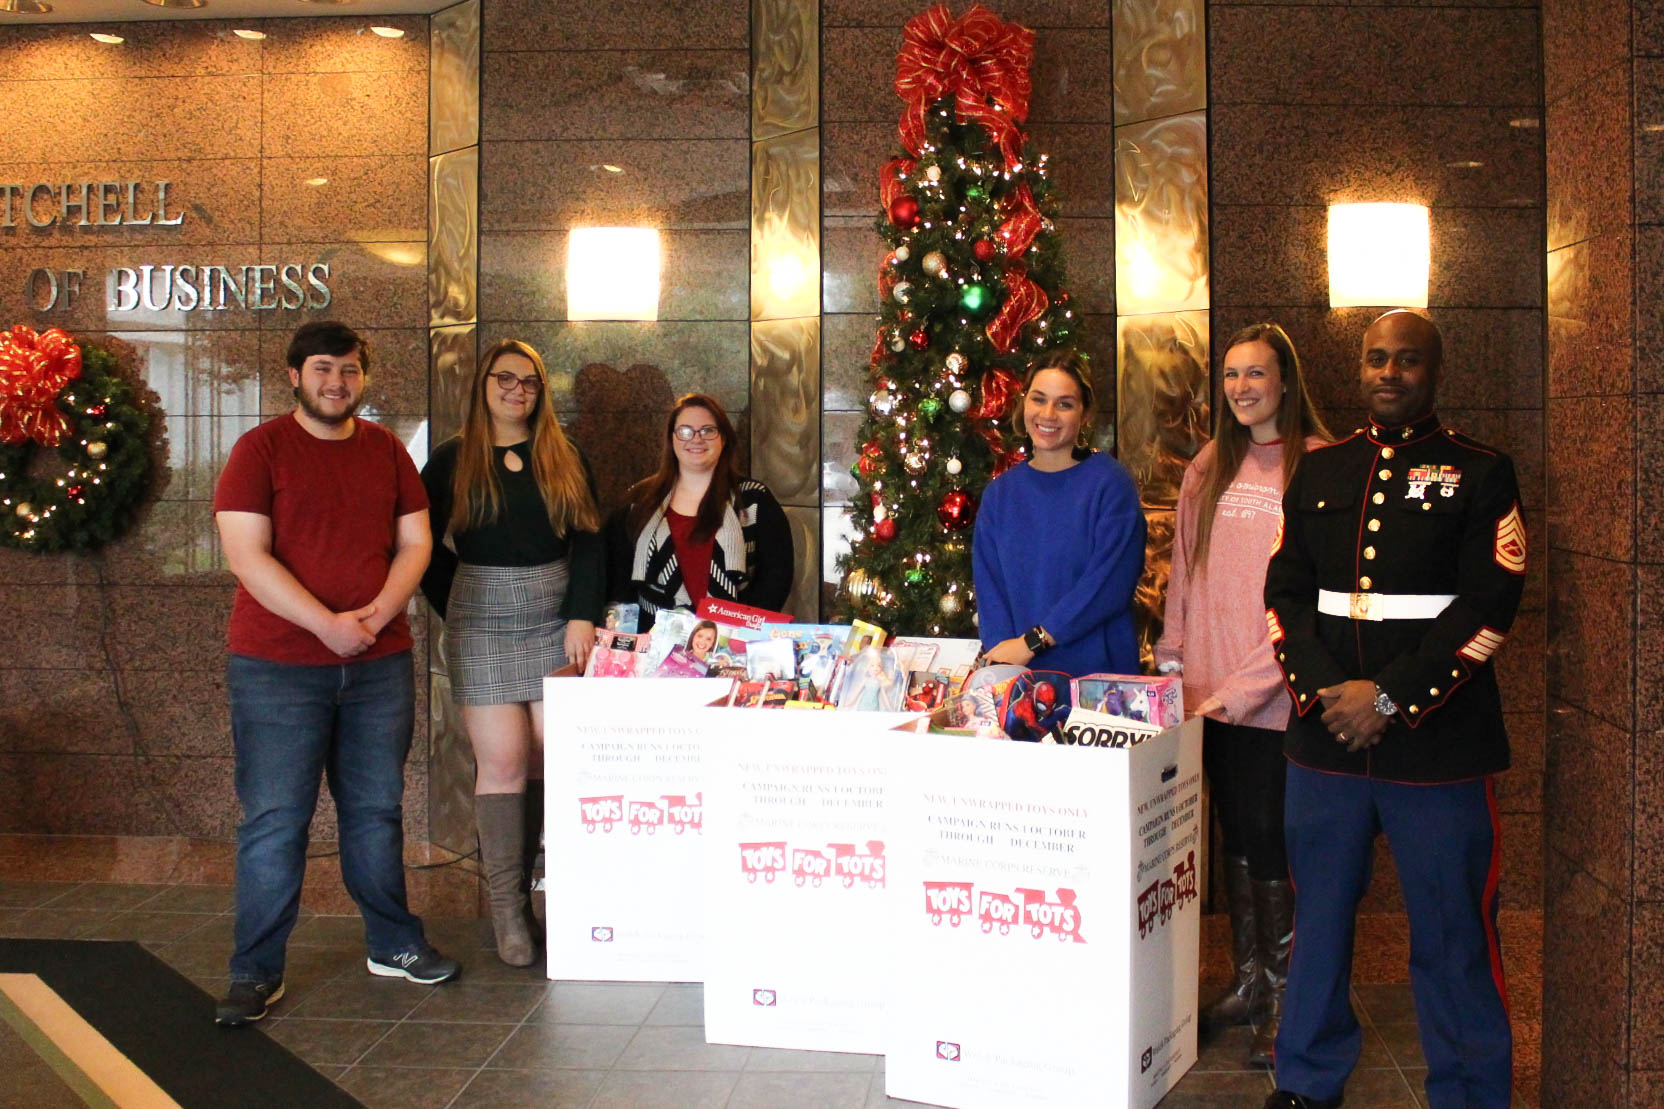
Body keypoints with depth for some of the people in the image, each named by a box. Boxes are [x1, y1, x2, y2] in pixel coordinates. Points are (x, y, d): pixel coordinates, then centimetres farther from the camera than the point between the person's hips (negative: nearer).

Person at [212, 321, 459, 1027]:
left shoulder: (386, 451, 11)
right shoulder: (261, 450, -3)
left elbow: (415, 542, 8)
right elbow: (247, 554, -11)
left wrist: (380, 611, -10)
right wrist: (327, 624, -17)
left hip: (380, 662, 4)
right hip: (277, 666, -4)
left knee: (377, 810, 13)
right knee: (274, 819, 0)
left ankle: (393, 944, 26)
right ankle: (255, 972, 10)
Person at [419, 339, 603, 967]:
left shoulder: (565, 460, 13)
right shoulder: (453, 461, 8)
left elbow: (589, 542, 6)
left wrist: (582, 616, -5)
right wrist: (455, 607, 2)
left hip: (558, 624, 2)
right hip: (483, 627, -2)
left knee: (552, 757, -3)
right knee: (503, 759, -7)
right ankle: (506, 905, -2)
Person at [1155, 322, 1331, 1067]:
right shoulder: (1209, 467, 12)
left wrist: (1243, 686, -14)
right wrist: (1172, 664, 7)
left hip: (1274, 696, -5)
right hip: (1210, 693, 5)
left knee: (1266, 844, 0)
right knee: (1235, 838, 13)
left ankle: (1282, 999, 16)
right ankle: (1246, 982, 27)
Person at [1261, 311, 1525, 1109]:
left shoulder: (1480, 474, 1)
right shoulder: (1319, 473, 12)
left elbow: (1487, 608, -7)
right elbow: (1285, 593, 7)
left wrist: (1390, 697, -14)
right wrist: (1326, 691, -9)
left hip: (1439, 746, -3)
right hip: (1325, 738, 3)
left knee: (1453, 937, 2)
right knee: (1318, 917, 12)